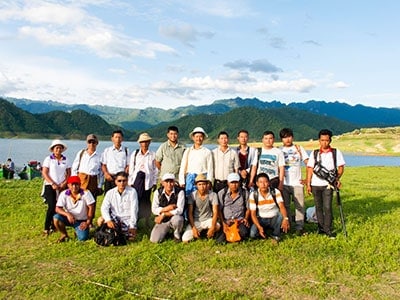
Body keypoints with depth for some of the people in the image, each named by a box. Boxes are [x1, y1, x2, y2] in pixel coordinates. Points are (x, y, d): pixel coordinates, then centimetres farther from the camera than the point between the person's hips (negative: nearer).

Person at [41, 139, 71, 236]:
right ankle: (46, 228, -3)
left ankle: (54, 226, 14)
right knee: (52, 206, -12)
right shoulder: (48, 159, -1)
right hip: (50, 186, -3)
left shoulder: (66, 160, 8)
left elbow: (69, 173, 8)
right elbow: (44, 173, -5)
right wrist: (53, 184, -12)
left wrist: (64, 183, -6)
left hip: (62, 186, 3)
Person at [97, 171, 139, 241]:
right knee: (100, 220, -25)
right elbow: (104, 208, -11)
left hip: (128, 219, -2)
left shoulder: (132, 191, -11)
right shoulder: (110, 192, -3)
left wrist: (132, 226, -18)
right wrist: (108, 220, -29)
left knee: (131, 237, -22)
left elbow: (134, 210, -13)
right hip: (115, 218, 2)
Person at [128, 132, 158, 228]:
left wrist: (154, 183, 4)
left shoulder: (152, 155, 5)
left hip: (148, 180, 0)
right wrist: (130, 182, 3)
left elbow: (155, 169, 6)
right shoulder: (135, 154, 7)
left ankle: (147, 220, 14)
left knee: (146, 200, 3)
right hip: (137, 179, 1)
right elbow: (131, 169, 7)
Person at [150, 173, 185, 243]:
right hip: (162, 221, 3)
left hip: (175, 218, -2)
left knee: (176, 219, -38)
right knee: (154, 240, -15)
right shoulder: (158, 192, -3)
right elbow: (154, 210, -5)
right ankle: (166, 231, 20)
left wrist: (163, 214, -20)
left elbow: (179, 210, -20)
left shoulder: (180, 192, -13)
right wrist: (166, 209, -20)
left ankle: (177, 235, -4)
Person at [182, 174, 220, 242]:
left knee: (217, 226, -35)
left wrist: (212, 227, -29)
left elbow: (215, 212, -14)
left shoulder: (213, 195, -10)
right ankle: (199, 233, 13)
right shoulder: (192, 195, -9)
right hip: (195, 221, 1)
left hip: (208, 219, 0)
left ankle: (209, 235, 2)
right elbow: (189, 213, -8)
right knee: (185, 240, -19)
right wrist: (193, 228, -20)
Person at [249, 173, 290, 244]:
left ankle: (275, 235, -6)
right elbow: (253, 214, -12)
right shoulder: (253, 195, -12)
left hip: (274, 219, 0)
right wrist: (259, 227, -28)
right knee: (253, 234, -27)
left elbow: (282, 206, -26)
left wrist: (285, 218, -48)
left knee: (281, 215, -35)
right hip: (261, 220, 0)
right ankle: (263, 233, 11)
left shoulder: (275, 192, -12)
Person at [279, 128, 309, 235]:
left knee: (300, 205, -2)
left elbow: (308, 164, 5)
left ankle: (300, 227, 5)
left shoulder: (299, 148, 7)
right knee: (285, 206, 7)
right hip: (284, 183, 0)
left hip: (297, 183, 0)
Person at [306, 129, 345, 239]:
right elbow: (310, 169, 7)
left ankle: (328, 230, 3)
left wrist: (337, 178, -14)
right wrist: (308, 184, 2)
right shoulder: (314, 153, 6)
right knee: (318, 207, 9)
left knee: (327, 207, -7)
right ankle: (321, 228, 20)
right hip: (315, 184, 2)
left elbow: (341, 167, 4)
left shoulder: (336, 152, 3)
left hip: (328, 184, -2)